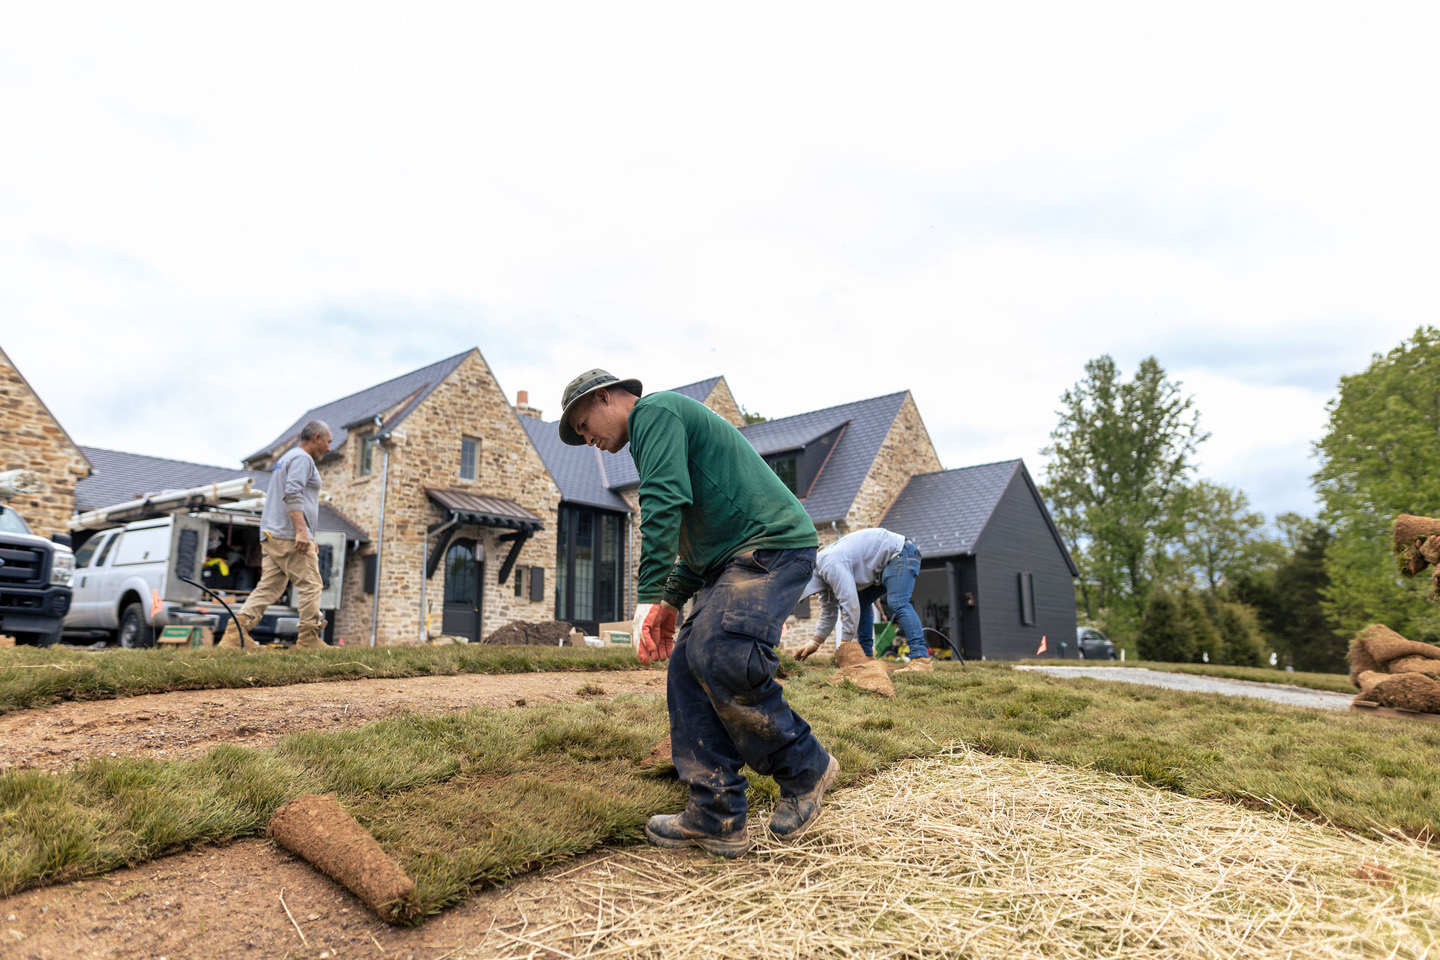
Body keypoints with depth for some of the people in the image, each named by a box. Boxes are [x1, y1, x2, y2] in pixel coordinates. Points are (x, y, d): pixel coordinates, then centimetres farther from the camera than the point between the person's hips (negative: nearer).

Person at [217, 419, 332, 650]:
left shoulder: (286, 458, 28)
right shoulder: (302, 458, -5)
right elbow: (293, 494, -20)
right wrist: (301, 530, -27)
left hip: (272, 535, 10)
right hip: (290, 536, -10)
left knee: (269, 587, 5)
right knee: (310, 585, -6)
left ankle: (235, 632, -2)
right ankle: (309, 639, -5)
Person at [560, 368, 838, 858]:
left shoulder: (655, 411, -3)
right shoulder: (662, 423, 29)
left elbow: (663, 503, -19)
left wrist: (648, 595, -20)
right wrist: (674, 600, 18)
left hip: (773, 543, -10)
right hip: (732, 559, 10)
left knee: (721, 659, -23)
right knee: (688, 666, 1)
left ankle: (806, 768, -2)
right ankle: (716, 818, 3)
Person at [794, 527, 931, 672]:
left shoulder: (831, 566, -28)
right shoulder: (822, 567, 5)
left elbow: (850, 604, -31)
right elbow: (829, 610, 13)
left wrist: (844, 645, -23)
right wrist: (815, 642, 9)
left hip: (900, 553, -11)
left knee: (897, 603, -26)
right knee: (861, 601, 11)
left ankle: (921, 658, -32)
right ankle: (866, 655, 12)